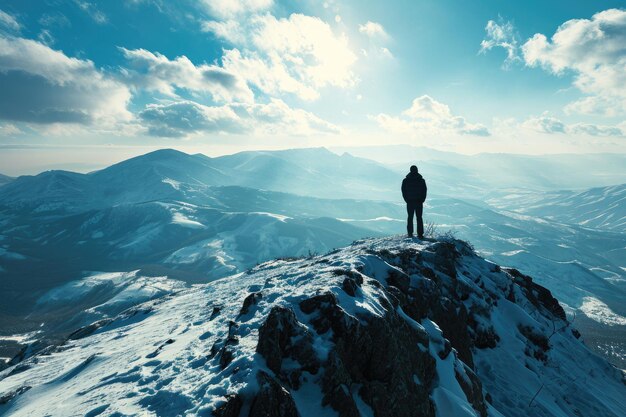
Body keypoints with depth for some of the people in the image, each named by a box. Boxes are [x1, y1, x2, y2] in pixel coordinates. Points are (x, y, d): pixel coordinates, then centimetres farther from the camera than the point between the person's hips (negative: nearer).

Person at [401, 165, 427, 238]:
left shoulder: (405, 180, -1)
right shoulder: (421, 180, 0)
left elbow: (403, 191, -1)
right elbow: (424, 191, 1)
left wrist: (407, 200, 6)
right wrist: (422, 200, 7)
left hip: (410, 202, 0)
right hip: (419, 202, 0)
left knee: (410, 218, 9)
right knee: (419, 218, 4)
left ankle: (410, 233, 6)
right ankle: (420, 234, 0)